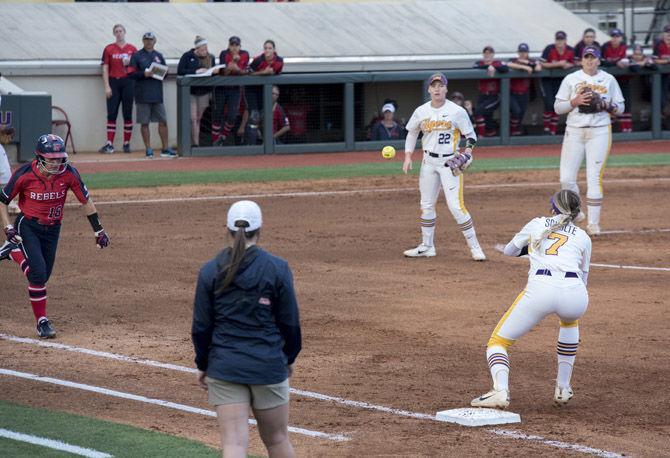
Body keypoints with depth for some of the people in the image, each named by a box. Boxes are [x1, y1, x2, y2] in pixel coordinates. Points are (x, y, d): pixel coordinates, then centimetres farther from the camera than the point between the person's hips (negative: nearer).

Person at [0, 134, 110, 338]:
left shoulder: (68, 174, -15)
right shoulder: (25, 174, -20)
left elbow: (86, 201, -3)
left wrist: (99, 230, -3)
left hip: (52, 230, 4)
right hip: (28, 227, -3)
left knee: (43, 276, 9)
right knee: (38, 272, -17)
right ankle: (42, 321, -2)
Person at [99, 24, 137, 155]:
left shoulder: (132, 49, 8)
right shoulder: (109, 49, 6)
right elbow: (105, 69, 2)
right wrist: (107, 86, -5)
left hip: (128, 82, 1)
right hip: (114, 82, -1)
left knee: (128, 114, 3)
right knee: (111, 113, -5)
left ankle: (127, 144, 9)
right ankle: (109, 144, -7)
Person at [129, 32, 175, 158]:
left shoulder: (159, 56, 15)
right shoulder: (136, 56, 3)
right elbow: (132, 73, -3)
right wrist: (144, 74, -18)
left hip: (157, 94, 3)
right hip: (143, 94, -3)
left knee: (163, 121, 2)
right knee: (144, 123, -1)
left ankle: (165, 149, 8)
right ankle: (148, 149, 5)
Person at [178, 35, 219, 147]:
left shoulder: (210, 57, 8)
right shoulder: (187, 56, -4)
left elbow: (212, 71, 15)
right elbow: (180, 71, -12)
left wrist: (215, 71, -9)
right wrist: (196, 71, -21)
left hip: (204, 91, 4)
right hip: (190, 91, -4)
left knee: (198, 119, 9)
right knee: (193, 119, -10)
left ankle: (194, 143, 14)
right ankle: (195, 143, -10)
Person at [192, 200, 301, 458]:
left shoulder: (210, 271, -2)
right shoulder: (277, 269, -6)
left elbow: (201, 327, 1)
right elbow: (290, 322, -1)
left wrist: (202, 364, 14)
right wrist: (290, 357, 15)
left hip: (224, 367, 1)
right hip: (269, 366, -1)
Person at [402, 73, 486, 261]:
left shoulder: (457, 111, -8)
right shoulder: (421, 112, 3)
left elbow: (471, 134, -2)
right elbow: (412, 133, 16)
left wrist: (467, 153, -18)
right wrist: (408, 157, 6)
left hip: (450, 162, -5)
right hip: (429, 161, 5)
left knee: (456, 205, -12)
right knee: (426, 205, 10)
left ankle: (474, 247, -6)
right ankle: (427, 246, 23)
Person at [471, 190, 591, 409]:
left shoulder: (537, 224, 25)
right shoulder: (583, 237, 26)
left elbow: (509, 250, 41)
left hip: (540, 289, -2)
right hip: (576, 296, 2)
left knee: (498, 341, 12)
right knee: (570, 320, 39)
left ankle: (501, 391, -17)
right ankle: (563, 389, 34)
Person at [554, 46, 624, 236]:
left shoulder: (609, 79, 7)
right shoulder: (571, 79, 6)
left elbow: (620, 107, 11)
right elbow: (558, 107, 5)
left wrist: (607, 105, -10)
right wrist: (575, 101, -12)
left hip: (600, 132, -1)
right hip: (574, 132, 1)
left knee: (594, 177, -9)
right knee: (567, 179, -4)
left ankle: (593, 223, -5)